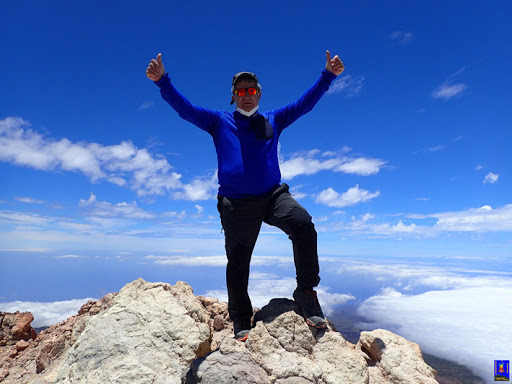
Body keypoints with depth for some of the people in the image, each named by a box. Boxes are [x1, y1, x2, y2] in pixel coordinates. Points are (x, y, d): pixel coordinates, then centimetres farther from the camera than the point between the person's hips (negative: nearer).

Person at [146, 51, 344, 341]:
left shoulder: (273, 120, 20)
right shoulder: (219, 121, 16)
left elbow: (306, 102, 18)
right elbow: (184, 108, 10)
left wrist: (328, 75, 11)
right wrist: (163, 81, -1)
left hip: (273, 195, 1)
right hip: (236, 203, -1)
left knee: (304, 225, -27)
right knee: (237, 263, 3)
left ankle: (306, 291, -8)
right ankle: (242, 323, 23)